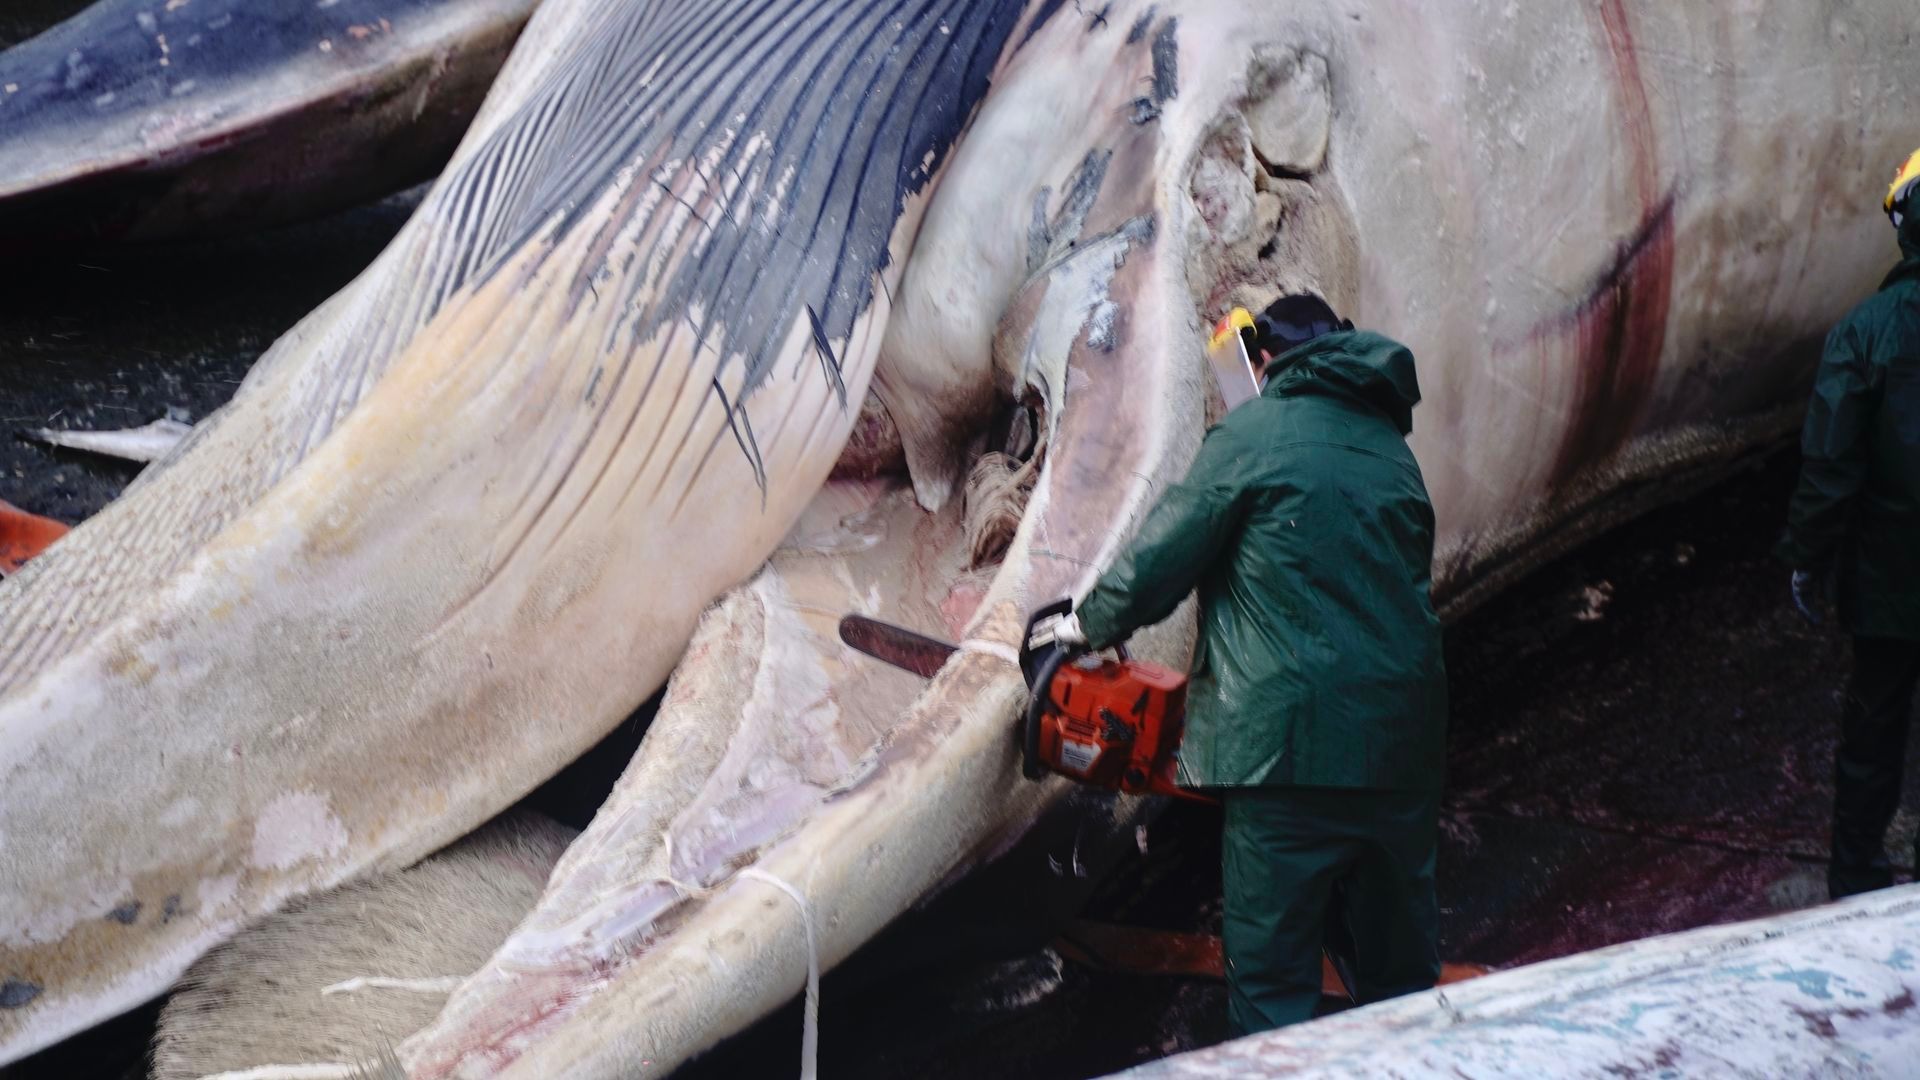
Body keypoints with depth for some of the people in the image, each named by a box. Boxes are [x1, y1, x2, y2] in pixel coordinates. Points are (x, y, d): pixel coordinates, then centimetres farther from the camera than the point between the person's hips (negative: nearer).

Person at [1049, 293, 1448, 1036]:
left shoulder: (1253, 433, -2)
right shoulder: (1390, 450, 16)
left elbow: (1163, 555, -1)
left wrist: (1092, 625, 18)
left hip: (1295, 747, -6)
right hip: (1404, 746, 6)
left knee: (1273, 980, -1)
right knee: (1402, 969, 16)